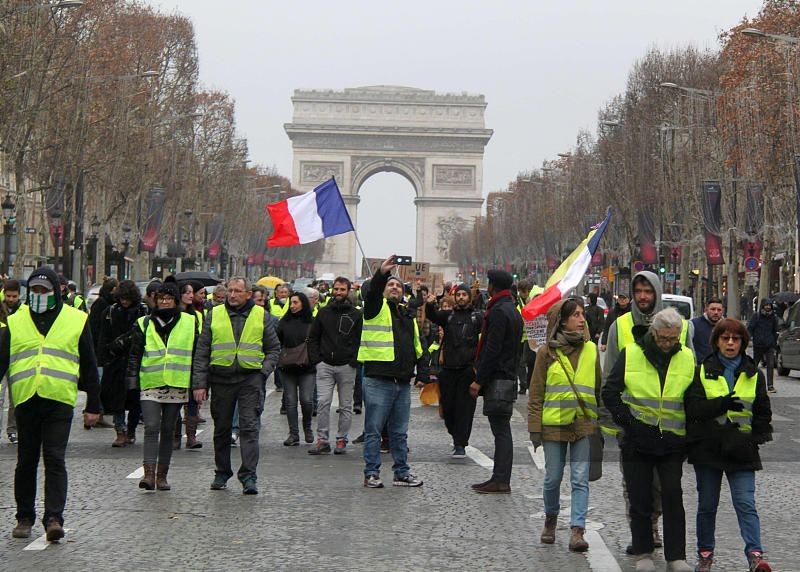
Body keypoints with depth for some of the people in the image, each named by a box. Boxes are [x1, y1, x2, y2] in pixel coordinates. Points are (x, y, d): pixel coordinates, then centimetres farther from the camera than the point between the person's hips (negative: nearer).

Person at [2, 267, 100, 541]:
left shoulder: (76, 321, 8)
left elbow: (89, 366, 11)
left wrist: (93, 405, 9)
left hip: (59, 400, -2)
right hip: (25, 401, 2)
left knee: (55, 460, -9)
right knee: (26, 462, 8)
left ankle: (54, 518, -10)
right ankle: (25, 518, 19)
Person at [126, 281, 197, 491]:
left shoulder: (189, 323, 8)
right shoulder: (144, 324, 8)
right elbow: (134, 355, 9)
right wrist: (132, 382, 3)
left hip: (177, 385, 1)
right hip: (150, 384, -1)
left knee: (168, 431, 6)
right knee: (151, 428, -13)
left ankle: (162, 475, 13)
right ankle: (149, 473, -19)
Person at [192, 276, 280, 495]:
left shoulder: (261, 316, 6)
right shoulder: (214, 315, 7)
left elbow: (274, 348, 13)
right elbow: (202, 352, 6)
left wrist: (265, 370, -4)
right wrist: (199, 383, 0)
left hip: (251, 378, -2)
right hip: (221, 378, 2)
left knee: (249, 427, -10)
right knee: (221, 429, 10)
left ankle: (249, 476, -11)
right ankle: (222, 473, 24)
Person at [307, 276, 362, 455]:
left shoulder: (356, 314, 4)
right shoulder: (323, 312, 9)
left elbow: (361, 340, 3)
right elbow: (313, 337, 13)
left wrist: (354, 361, -8)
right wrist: (316, 359, 1)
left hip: (347, 366, -1)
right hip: (325, 365, 1)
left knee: (346, 406, 4)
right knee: (323, 403, -7)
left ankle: (341, 440, 12)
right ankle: (322, 440, -4)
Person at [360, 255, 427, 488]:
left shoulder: (408, 315, 19)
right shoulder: (377, 308, 2)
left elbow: (417, 348, 24)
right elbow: (371, 293, -22)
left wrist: (420, 374, 15)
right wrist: (381, 273, -38)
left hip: (403, 382, 6)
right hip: (378, 380, -6)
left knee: (400, 432, 12)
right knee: (374, 430, -1)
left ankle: (402, 472, 19)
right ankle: (371, 473, 4)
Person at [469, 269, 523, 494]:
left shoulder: (499, 312, -15)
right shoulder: (513, 311, 17)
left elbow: (492, 349, -20)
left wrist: (479, 380, -17)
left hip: (497, 379, -10)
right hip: (508, 377, 10)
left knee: (500, 430, -8)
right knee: (501, 429, 11)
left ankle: (501, 481, -7)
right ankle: (500, 478, 14)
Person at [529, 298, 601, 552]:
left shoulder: (591, 350, 6)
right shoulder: (547, 352, 0)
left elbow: (599, 388, 12)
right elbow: (536, 393, 2)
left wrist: (601, 422, 10)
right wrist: (535, 428, -3)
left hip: (583, 424, 1)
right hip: (554, 424, -1)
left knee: (580, 479, -5)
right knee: (553, 477, 9)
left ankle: (577, 531, -6)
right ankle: (550, 519, 32)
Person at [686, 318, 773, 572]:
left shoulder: (754, 375, 8)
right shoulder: (703, 371, 4)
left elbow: (763, 412, 14)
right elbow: (693, 406, -8)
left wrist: (758, 437, 1)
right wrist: (721, 404, -24)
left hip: (741, 450, 0)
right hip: (708, 447, 0)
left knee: (746, 503, -11)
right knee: (707, 504, 10)